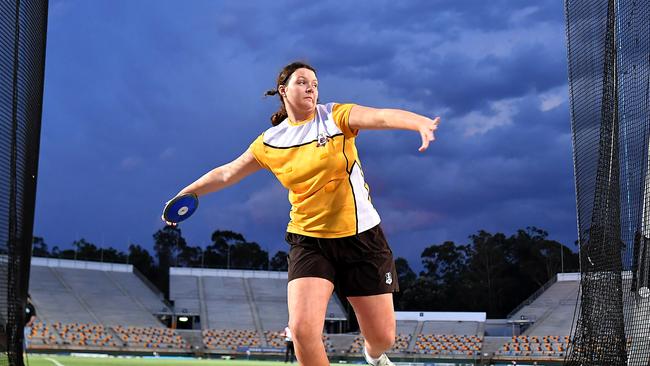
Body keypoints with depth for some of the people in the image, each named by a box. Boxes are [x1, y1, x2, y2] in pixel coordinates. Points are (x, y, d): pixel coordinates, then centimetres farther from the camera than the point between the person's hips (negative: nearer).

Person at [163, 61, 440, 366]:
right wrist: (185, 194, 18)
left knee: (383, 337, 5)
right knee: (302, 329, -20)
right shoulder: (270, 142, 2)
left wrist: (422, 123, -43)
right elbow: (226, 173, 16)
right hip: (309, 241, 1)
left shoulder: (335, 116, -6)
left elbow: (382, 116, -24)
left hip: (361, 236, -1)